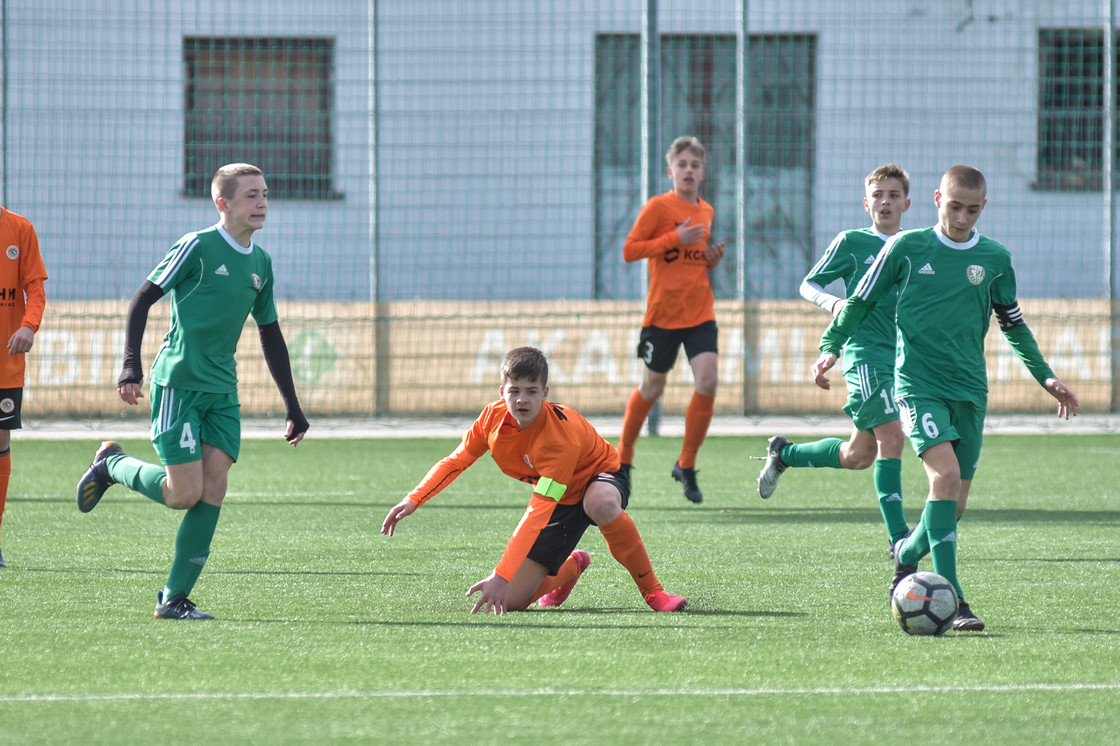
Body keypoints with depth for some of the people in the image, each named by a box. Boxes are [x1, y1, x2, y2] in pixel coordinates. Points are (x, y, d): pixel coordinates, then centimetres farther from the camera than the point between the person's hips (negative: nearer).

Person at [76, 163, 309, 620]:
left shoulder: (261, 264, 11)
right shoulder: (197, 247, -9)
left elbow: (271, 336, 20)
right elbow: (142, 300, -6)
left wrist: (292, 408, 18)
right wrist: (131, 365, -16)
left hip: (222, 390, 6)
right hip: (177, 382, -6)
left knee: (213, 489, -6)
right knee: (184, 493, -11)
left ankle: (175, 598, -1)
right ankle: (112, 465, 17)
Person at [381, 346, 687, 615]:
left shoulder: (561, 435, -36)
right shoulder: (493, 417, -17)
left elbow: (539, 512, -41)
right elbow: (457, 460, 1)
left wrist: (501, 576, -46)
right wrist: (413, 501, -12)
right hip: (560, 500, 6)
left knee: (601, 504, -47)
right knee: (513, 601, -9)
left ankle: (651, 589, -26)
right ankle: (571, 567, 27)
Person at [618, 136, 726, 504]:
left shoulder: (706, 212, 12)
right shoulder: (658, 207, -6)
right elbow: (629, 250, -11)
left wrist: (712, 260, 2)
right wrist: (675, 238, -18)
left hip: (700, 313, 4)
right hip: (663, 312, -4)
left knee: (708, 381, -13)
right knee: (652, 387, 7)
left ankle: (686, 466, 1)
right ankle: (623, 457, 31)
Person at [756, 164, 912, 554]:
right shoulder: (851, 242, 0)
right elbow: (808, 285, 5)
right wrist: (833, 303, -15)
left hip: (902, 357, 6)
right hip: (865, 351, -6)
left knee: (858, 455, 10)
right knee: (892, 435, -21)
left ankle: (783, 453, 35)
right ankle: (897, 535, -20)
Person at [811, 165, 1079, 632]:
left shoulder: (995, 259, 8)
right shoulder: (906, 248, 0)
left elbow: (1013, 325, 21)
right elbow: (861, 300, 9)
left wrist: (1046, 377, 20)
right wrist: (831, 347, 1)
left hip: (969, 390, 4)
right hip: (918, 383, -4)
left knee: (954, 505, 1)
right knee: (946, 473, -24)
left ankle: (907, 555, 32)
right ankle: (951, 599, -26)